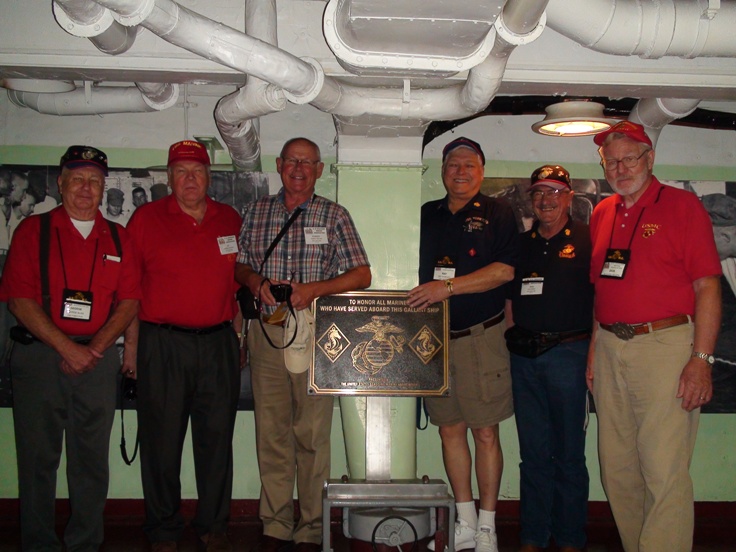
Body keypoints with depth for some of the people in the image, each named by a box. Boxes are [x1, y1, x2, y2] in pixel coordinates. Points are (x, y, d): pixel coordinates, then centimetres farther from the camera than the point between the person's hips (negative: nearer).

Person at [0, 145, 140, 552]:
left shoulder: (117, 238, 11)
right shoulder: (33, 230, 2)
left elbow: (130, 301, 7)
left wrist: (97, 347, -8)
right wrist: (67, 348, -13)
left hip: (98, 357, 2)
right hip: (39, 354, -2)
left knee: (92, 460, 6)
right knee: (38, 457, 4)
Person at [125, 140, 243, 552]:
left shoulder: (231, 220, 10)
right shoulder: (147, 218, 3)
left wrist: (238, 336, 11)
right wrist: (131, 343, -1)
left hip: (218, 343, 2)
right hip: (162, 344, -2)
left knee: (217, 437, 7)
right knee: (162, 440, 4)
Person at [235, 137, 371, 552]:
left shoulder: (334, 215, 5)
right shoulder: (257, 212, 13)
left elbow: (362, 275, 1)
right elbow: (239, 265, 17)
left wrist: (313, 289, -13)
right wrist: (254, 280, -6)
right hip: (266, 331, 3)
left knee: (313, 433, -1)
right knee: (271, 431, 5)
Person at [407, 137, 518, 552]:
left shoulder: (497, 213, 2)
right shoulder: (426, 215, 15)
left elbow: (505, 270, -9)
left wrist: (448, 287, -15)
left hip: (482, 336, -4)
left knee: (485, 432, -1)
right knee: (450, 430, 7)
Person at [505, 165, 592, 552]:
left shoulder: (587, 240, 1)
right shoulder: (521, 244, 15)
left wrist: (592, 348, -9)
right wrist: (514, 337, 7)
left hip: (568, 352, -4)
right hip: (524, 358, 4)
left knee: (569, 453, 3)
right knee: (533, 452, 10)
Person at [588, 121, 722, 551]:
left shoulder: (682, 205, -1)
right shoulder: (601, 215, 15)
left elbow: (708, 286, -7)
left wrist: (701, 359, -14)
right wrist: (594, 352, 14)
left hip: (666, 344, -6)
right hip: (610, 349, 6)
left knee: (665, 471, -7)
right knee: (617, 468, 11)